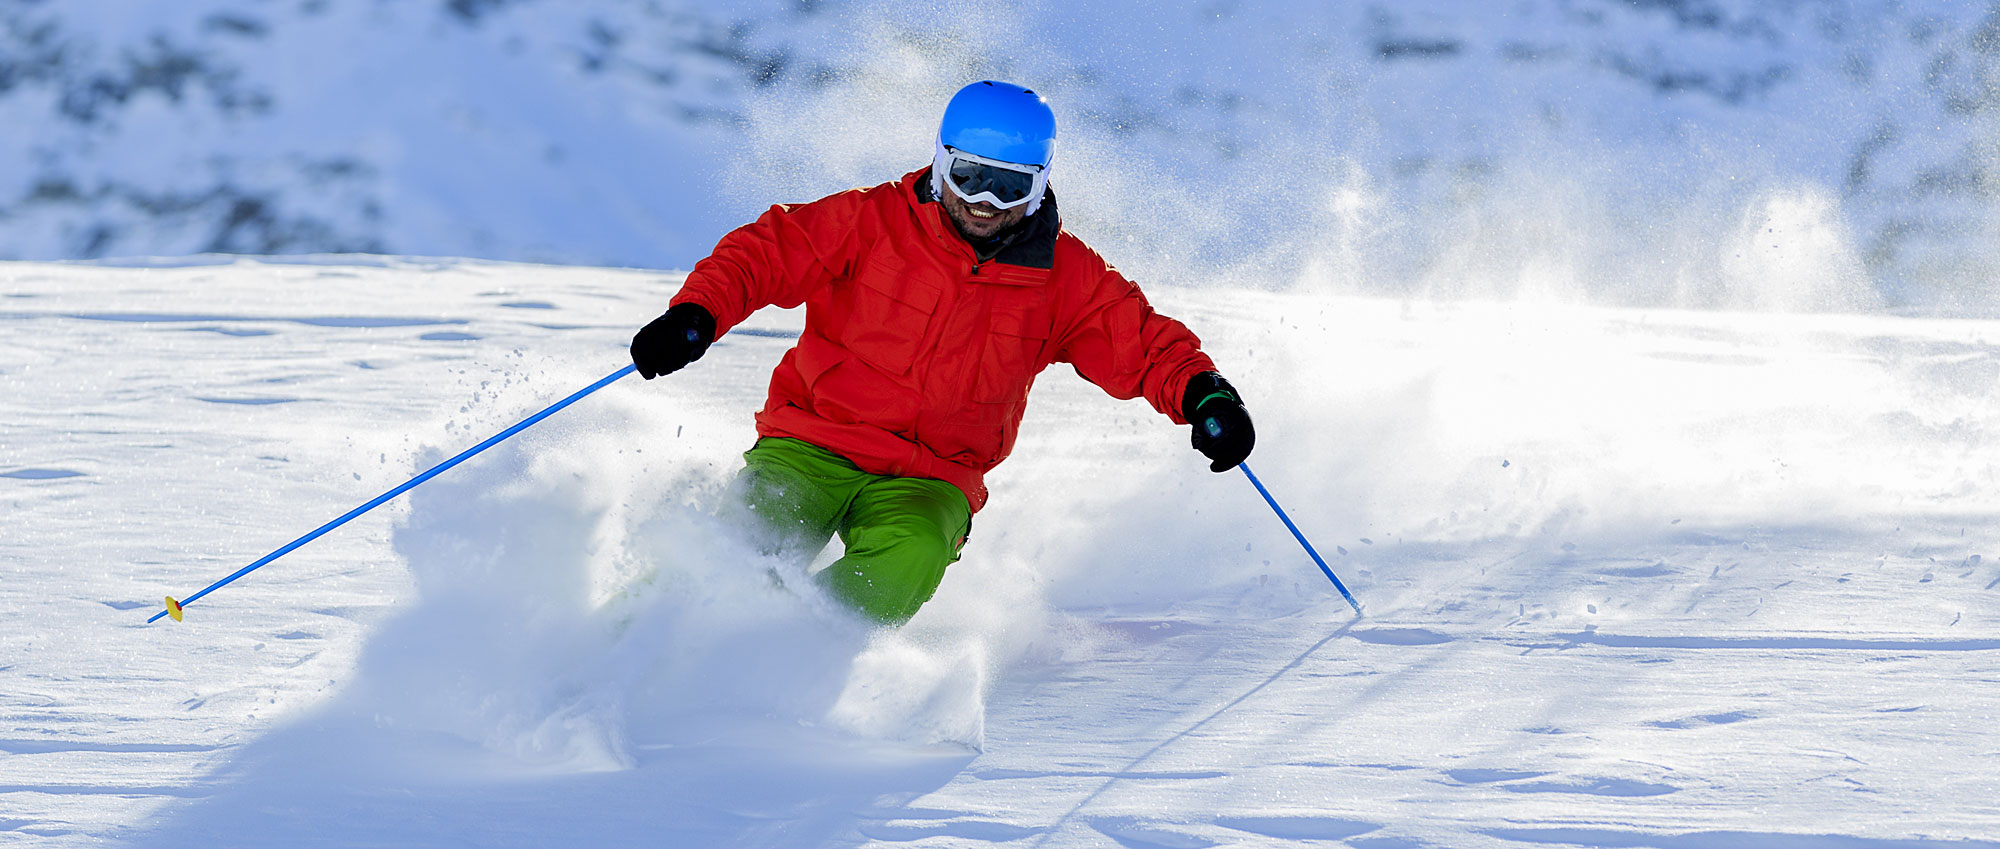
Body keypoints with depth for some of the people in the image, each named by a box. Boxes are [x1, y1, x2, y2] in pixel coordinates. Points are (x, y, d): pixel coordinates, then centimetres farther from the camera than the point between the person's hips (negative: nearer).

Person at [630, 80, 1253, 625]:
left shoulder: (1065, 279, 2)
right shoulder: (873, 223, -5)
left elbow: (1146, 345, 6)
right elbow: (766, 251, -5)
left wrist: (1205, 394, -14)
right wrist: (696, 315, -22)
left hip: (932, 478, 1)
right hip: (814, 444, -1)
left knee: (909, 560, -32)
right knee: (753, 546, -27)